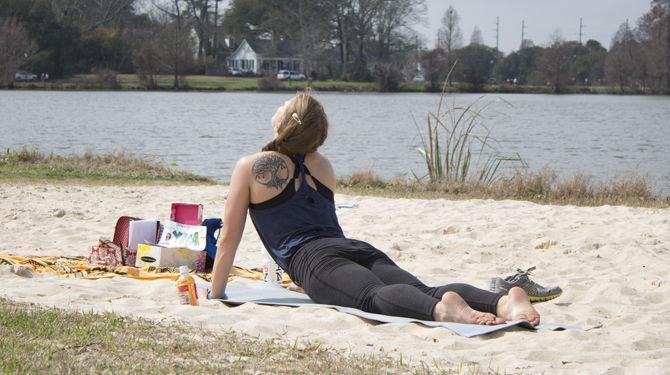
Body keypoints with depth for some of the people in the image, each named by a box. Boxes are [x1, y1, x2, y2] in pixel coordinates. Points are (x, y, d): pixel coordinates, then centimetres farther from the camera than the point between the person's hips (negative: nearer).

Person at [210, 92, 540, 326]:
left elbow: (229, 238, 18)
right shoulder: (321, 164, 31)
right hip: (360, 249, 5)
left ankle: (442, 309, -66)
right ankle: (503, 302, -47)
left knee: (374, 296, -33)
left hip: (317, 259, -5)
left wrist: (215, 296, 28)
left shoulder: (250, 167, 15)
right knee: (423, 292, -19)